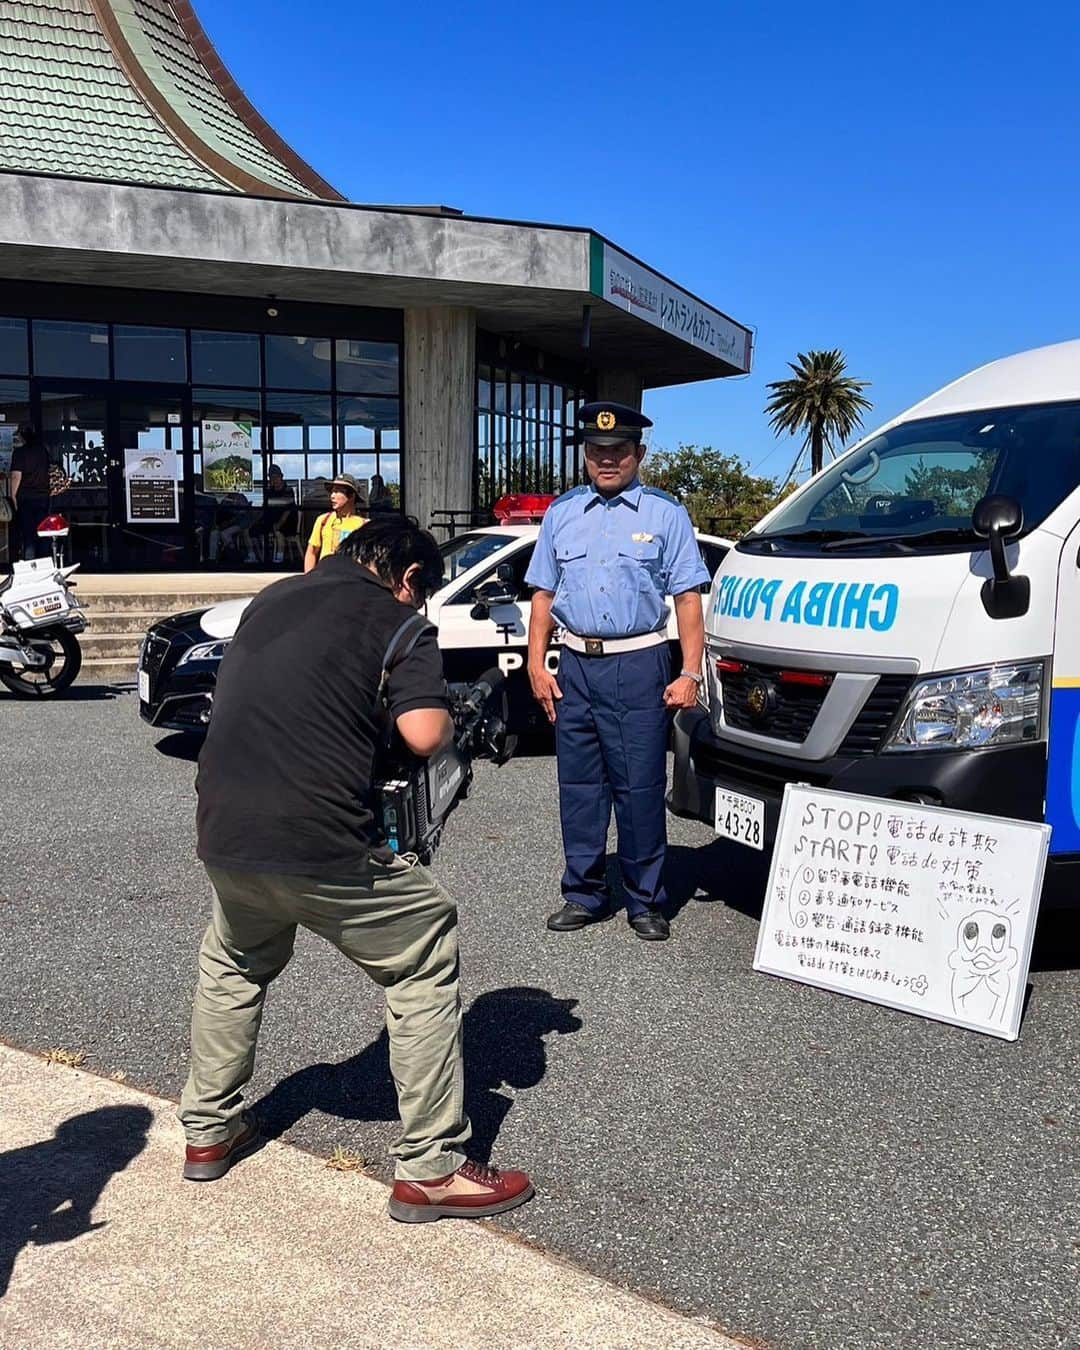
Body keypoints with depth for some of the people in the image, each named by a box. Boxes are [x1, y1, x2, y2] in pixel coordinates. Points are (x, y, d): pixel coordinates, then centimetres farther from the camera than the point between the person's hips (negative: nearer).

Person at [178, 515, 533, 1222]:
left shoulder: (272, 598, 18)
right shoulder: (400, 622, 0)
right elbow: (424, 734, -13)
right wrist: (447, 718, 9)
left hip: (222, 833, 7)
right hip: (321, 845, -6)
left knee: (233, 965, 32)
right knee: (426, 963, 10)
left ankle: (208, 1132, 42)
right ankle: (430, 1170, 12)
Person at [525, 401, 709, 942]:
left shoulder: (665, 513, 3)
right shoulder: (562, 512, 13)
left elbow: (688, 598, -1)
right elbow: (543, 595, 14)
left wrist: (690, 673, -10)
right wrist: (536, 665, 5)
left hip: (639, 666, -4)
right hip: (575, 666, 4)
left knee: (640, 788, -2)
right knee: (578, 786, 9)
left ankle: (645, 901, 10)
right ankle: (584, 894, 21)